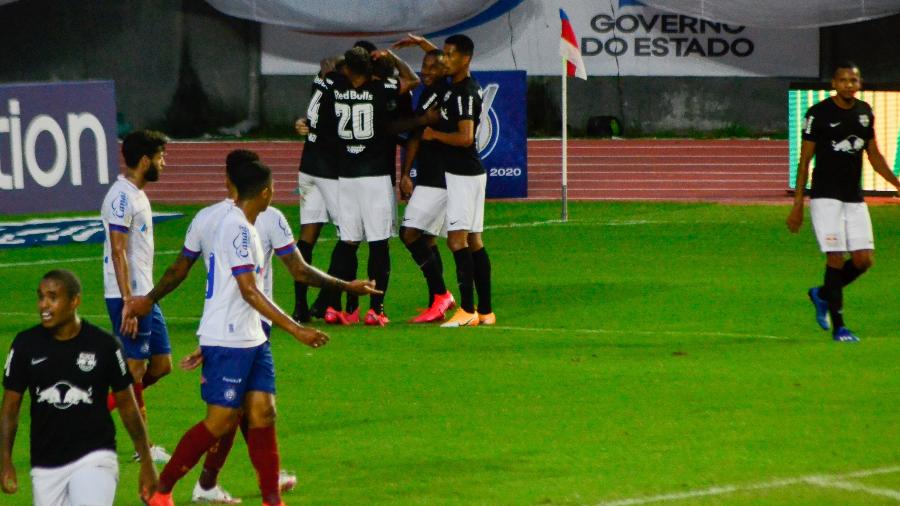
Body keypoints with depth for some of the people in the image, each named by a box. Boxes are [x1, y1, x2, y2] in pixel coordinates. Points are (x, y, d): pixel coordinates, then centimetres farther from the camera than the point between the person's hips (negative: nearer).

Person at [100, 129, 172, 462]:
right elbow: (118, 253, -20)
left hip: (144, 296, 10)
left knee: (161, 365, 10)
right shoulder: (122, 198, -16)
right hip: (128, 297, -10)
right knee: (136, 368, -3)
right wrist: (128, 303, -23)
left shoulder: (136, 195, 15)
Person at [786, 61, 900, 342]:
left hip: (854, 198, 6)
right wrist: (798, 203, -7)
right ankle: (838, 326, -2)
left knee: (864, 259, -2)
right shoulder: (818, 114, -7)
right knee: (836, 258, -11)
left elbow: (874, 155, 18)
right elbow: (804, 160, -4)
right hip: (825, 197, -6)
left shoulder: (864, 112, 9)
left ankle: (822, 294, 24)